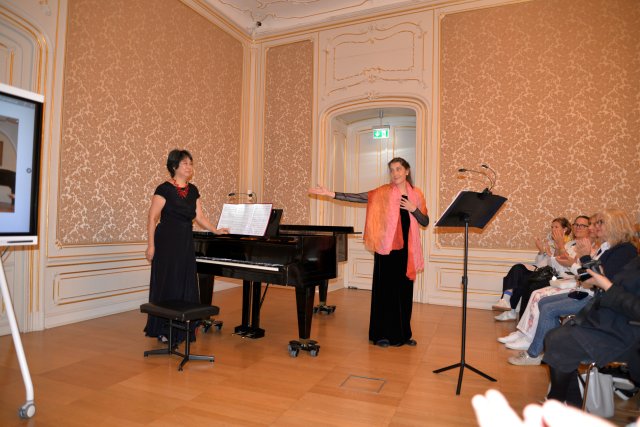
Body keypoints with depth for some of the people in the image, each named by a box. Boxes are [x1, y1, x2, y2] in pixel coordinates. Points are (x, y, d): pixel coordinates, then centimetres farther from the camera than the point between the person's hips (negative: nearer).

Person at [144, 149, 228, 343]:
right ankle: (163, 330, 16)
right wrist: (151, 245, -13)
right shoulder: (164, 189, -9)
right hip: (167, 243, -6)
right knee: (167, 284, 1)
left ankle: (181, 329, 21)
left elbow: (199, 217, 12)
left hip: (186, 243, 6)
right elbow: (152, 218, -10)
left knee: (186, 285, 8)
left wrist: (216, 230, 3)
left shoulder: (193, 190, 10)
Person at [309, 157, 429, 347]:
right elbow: (357, 197, -12)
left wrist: (413, 209, -12)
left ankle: (402, 333, 24)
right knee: (384, 289, 1)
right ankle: (382, 334, 14)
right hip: (387, 248, -3)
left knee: (404, 291, 10)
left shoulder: (416, 194, 8)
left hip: (407, 249, 3)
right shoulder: (383, 192, -2)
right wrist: (330, 194, -20)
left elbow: (425, 222, 7)